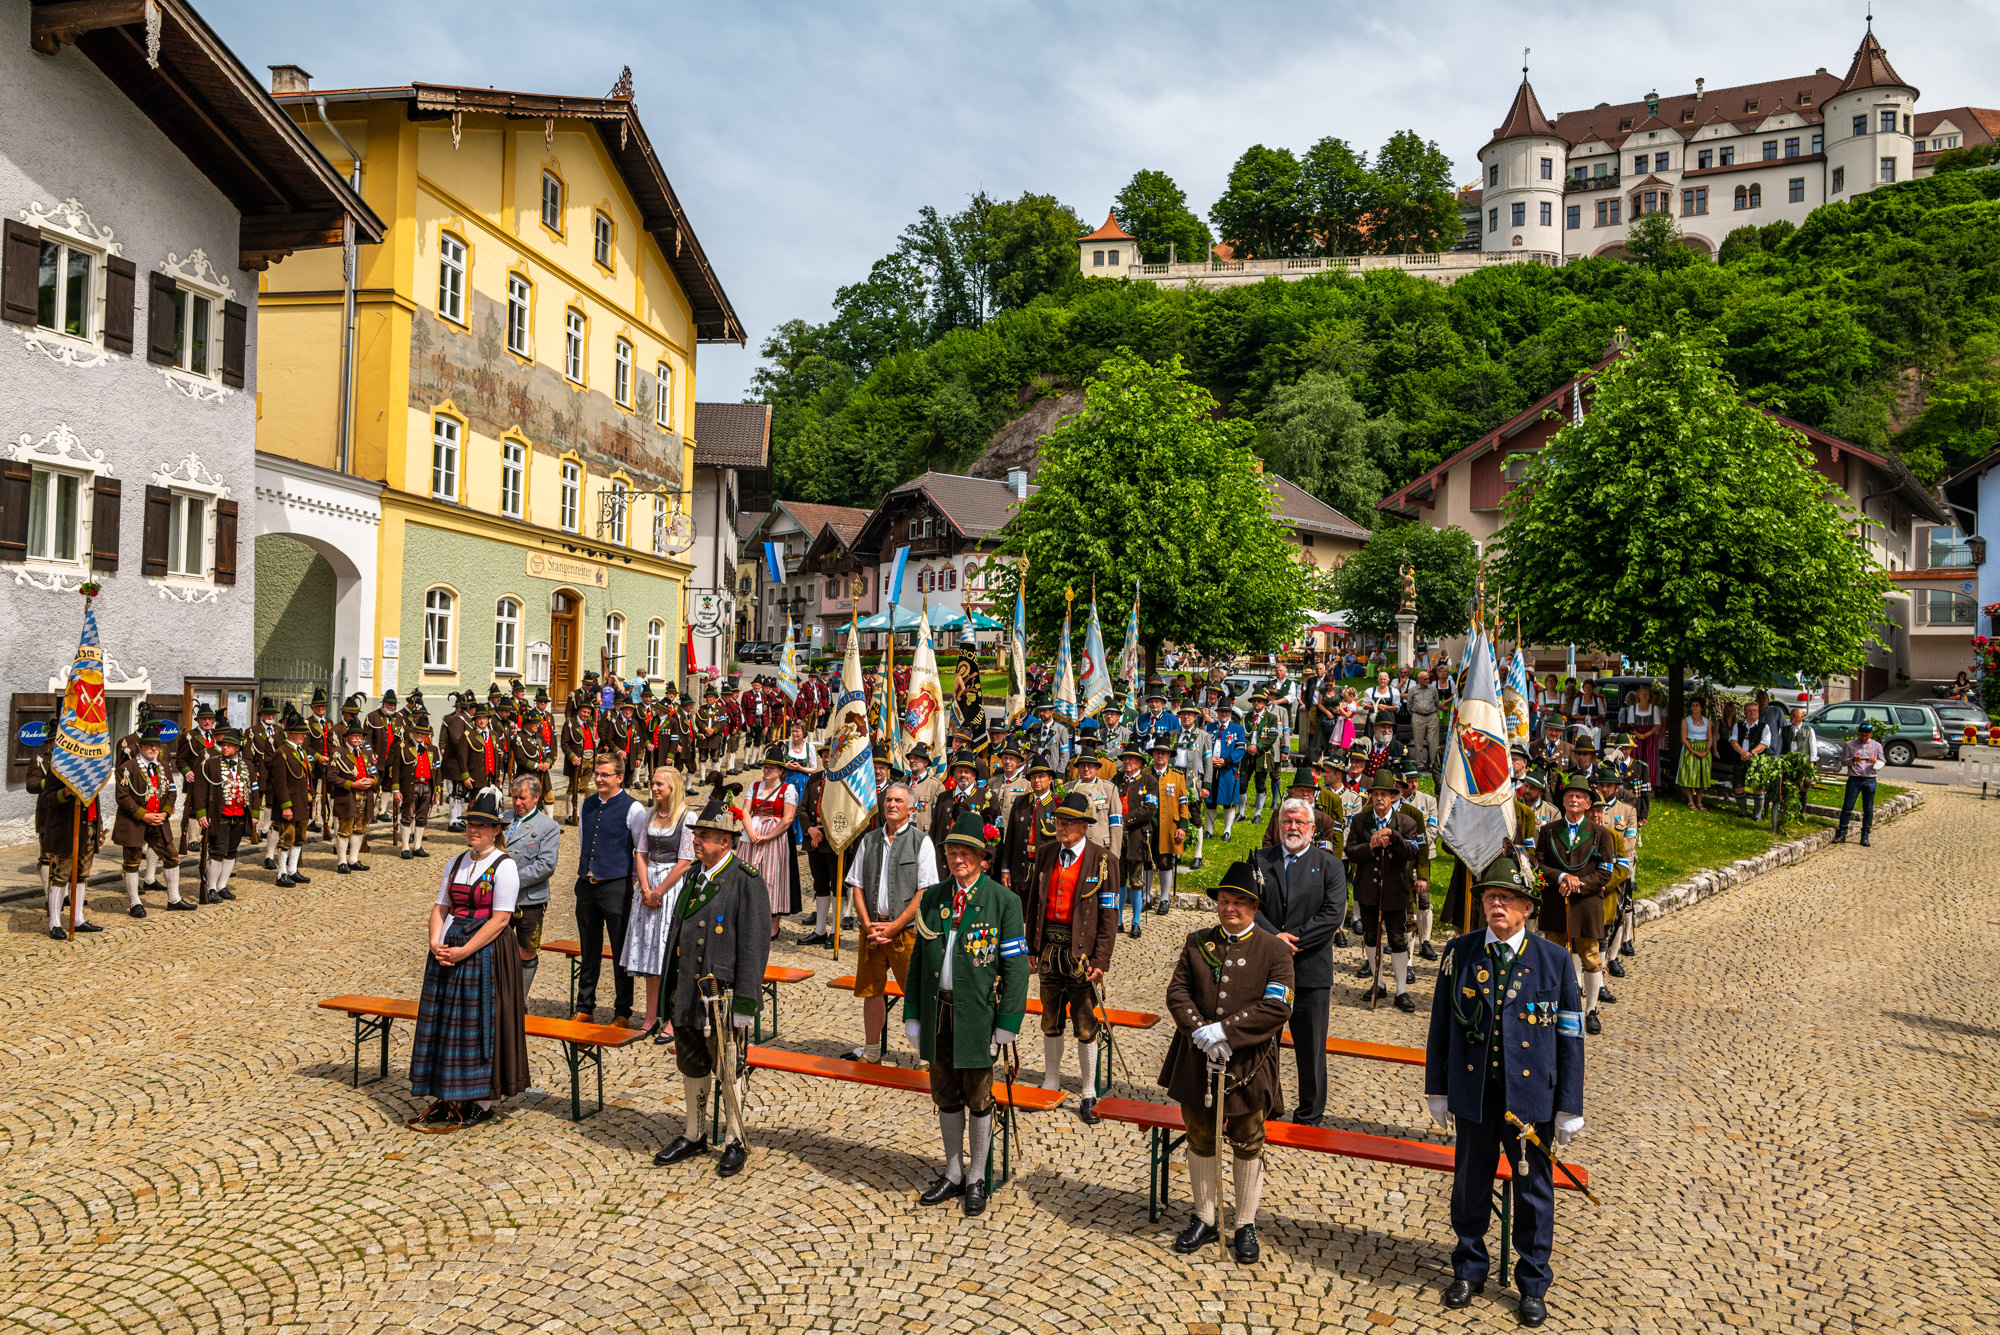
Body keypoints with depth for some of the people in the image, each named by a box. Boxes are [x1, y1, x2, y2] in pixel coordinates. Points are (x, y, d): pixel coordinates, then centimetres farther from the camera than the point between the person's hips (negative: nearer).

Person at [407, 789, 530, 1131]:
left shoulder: (504, 866, -9)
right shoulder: (456, 863, 12)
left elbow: (500, 919, -15)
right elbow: (440, 907, 10)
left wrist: (464, 951, -19)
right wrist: (436, 943, -7)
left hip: (487, 951, -7)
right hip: (448, 952, 7)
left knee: (479, 1025, -2)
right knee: (443, 1022, 8)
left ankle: (482, 1102, 8)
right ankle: (449, 1099, 19)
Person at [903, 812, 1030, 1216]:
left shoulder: (1004, 901, -7)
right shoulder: (932, 898, 6)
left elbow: (1016, 966, -8)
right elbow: (918, 958, 10)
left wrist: (1007, 1023, -12)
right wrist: (912, 1015, 7)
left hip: (978, 1013, -4)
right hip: (938, 1011, 4)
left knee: (977, 1098, 8)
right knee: (946, 1095, 15)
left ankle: (977, 1179, 24)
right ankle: (953, 1173, 31)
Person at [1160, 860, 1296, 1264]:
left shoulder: (1274, 951, -6)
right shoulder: (1197, 943, 4)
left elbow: (1277, 1008, -15)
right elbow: (1177, 991, 0)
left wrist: (1224, 1030, -21)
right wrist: (1199, 1032, -17)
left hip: (1247, 1065, -3)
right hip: (1197, 1062, 3)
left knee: (1247, 1146, 11)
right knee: (1200, 1141, 14)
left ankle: (1245, 1225, 27)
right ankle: (1204, 1220, 30)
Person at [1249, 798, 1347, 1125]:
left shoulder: (1330, 865, 1)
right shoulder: (1260, 859, 6)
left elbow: (1333, 914, -10)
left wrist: (1293, 939, -16)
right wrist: (1274, 937, -16)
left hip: (1310, 971, -1)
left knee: (1311, 1049, 6)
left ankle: (1309, 1117, 21)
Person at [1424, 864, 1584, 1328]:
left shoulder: (1553, 960, -7)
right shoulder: (1460, 952, -4)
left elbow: (1570, 1038, -3)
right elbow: (1441, 1024, 3)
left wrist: (1570, 1108, -3)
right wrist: (1437, 1090, 4)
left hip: (1532, 1098, -1)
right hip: (1473, 1094, 1)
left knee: (1534, 1190, 12)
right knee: (1470, 1184, 14)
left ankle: (1533, 1285, 31)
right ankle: (1469, 1269, 36)